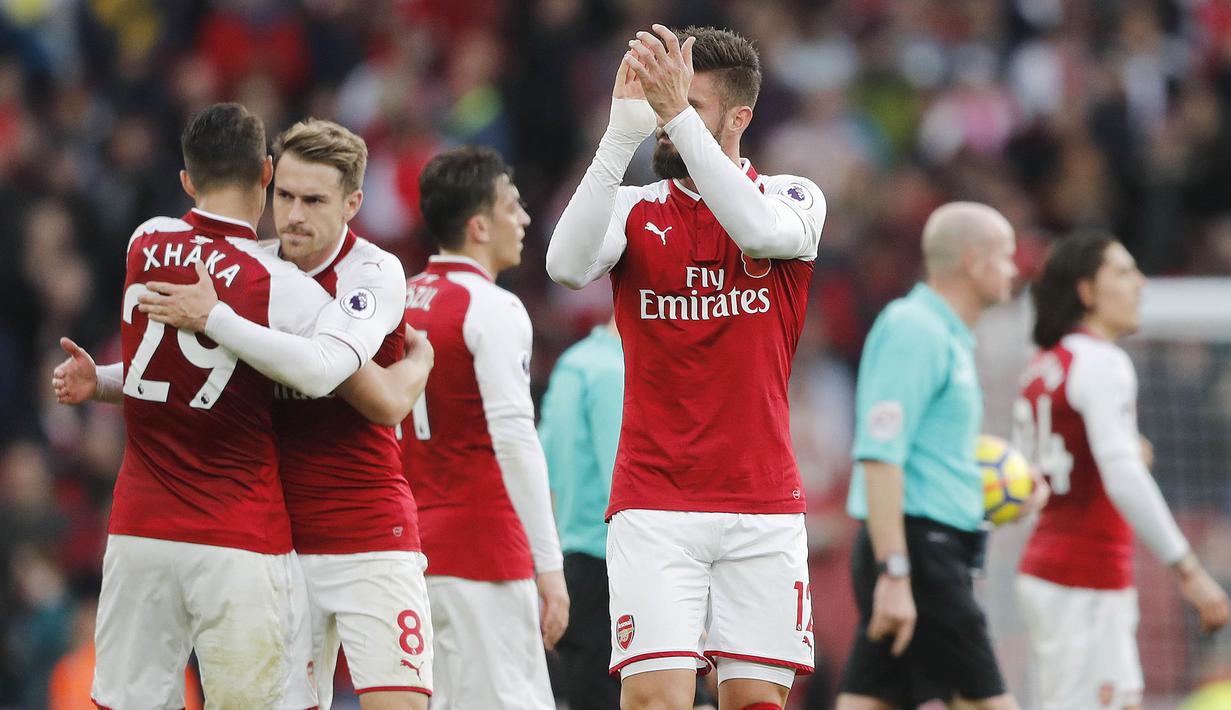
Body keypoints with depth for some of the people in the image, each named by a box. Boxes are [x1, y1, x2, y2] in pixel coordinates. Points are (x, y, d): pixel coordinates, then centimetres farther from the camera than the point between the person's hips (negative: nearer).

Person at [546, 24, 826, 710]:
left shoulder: (793, 196, 4)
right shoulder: (634, 209, 6)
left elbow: (765, 231, -20)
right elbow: (568, 263, -16)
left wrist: (678, 115, -25)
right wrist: (624, 129, -22)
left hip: (764, 506, 1)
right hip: (654, 505, -1)